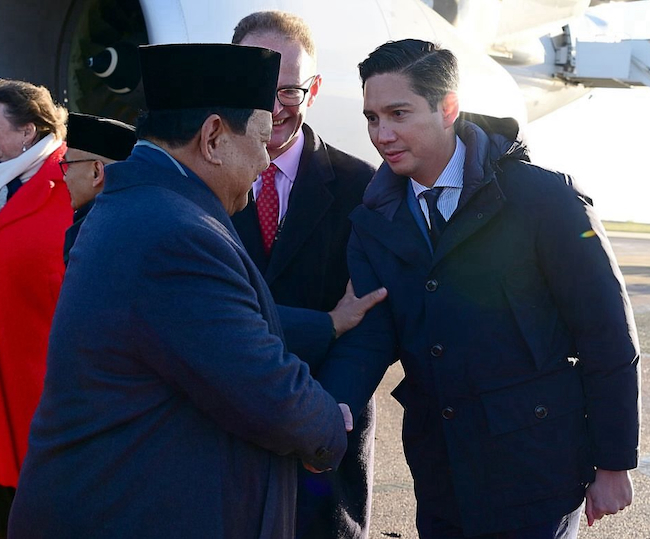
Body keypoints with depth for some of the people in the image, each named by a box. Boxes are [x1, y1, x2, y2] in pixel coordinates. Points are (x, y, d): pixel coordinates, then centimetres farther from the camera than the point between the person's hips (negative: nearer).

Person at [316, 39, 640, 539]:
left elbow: (607, 335, -10)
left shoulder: (544, 196, -12)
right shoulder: (377, 220, 3)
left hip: (536, 473, -5)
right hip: (439, 474, 5)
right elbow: (367, 336, -5)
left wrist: (614, 465, -8)